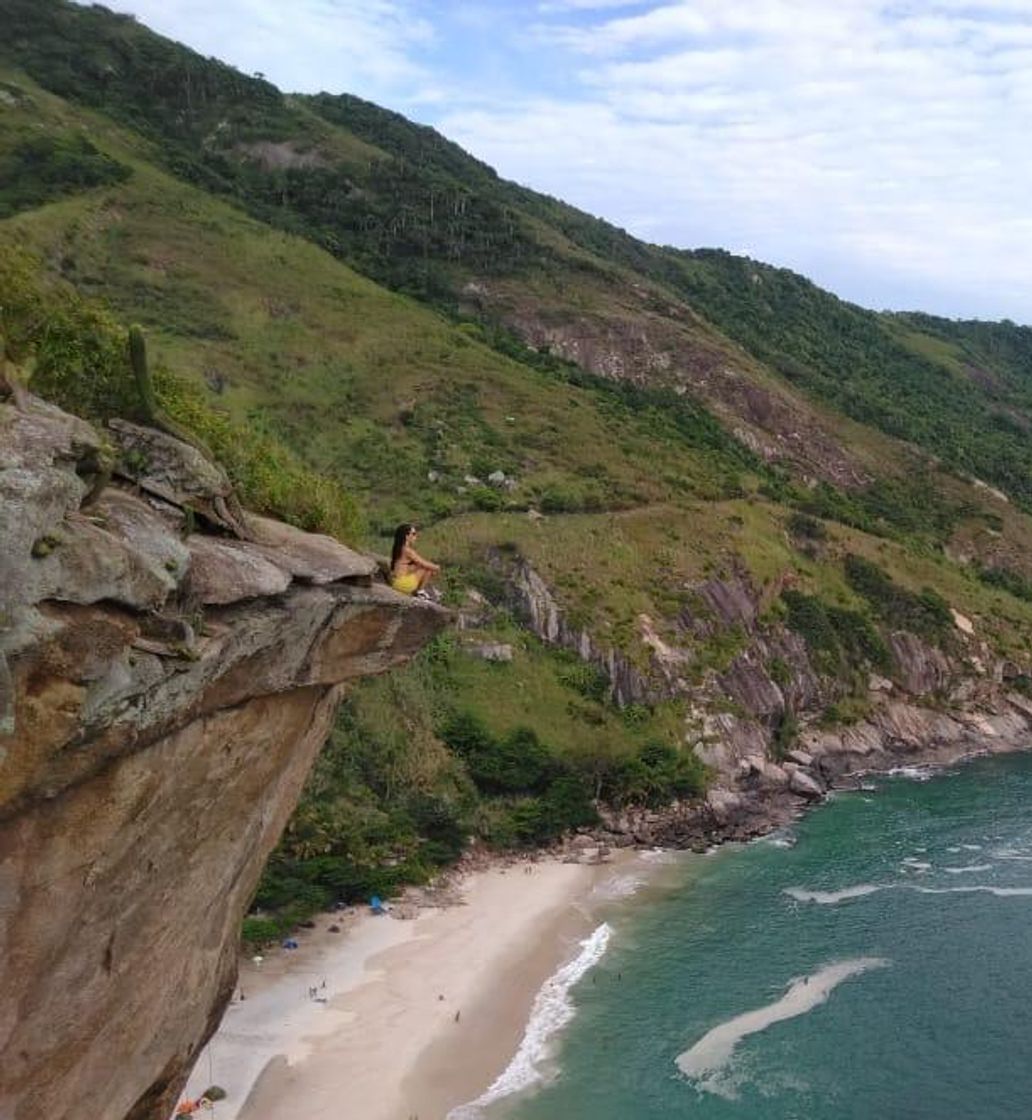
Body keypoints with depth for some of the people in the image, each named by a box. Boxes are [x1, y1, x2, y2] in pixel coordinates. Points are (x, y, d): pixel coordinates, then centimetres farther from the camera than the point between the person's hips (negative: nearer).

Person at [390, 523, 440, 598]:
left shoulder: (398, 548, 12)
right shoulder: (407, 550, -17)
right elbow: (424, 564, -13)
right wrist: (436, 567, 5)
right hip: (403, 583, -9)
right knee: (429, 569, -5)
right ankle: (420, 592, 4)